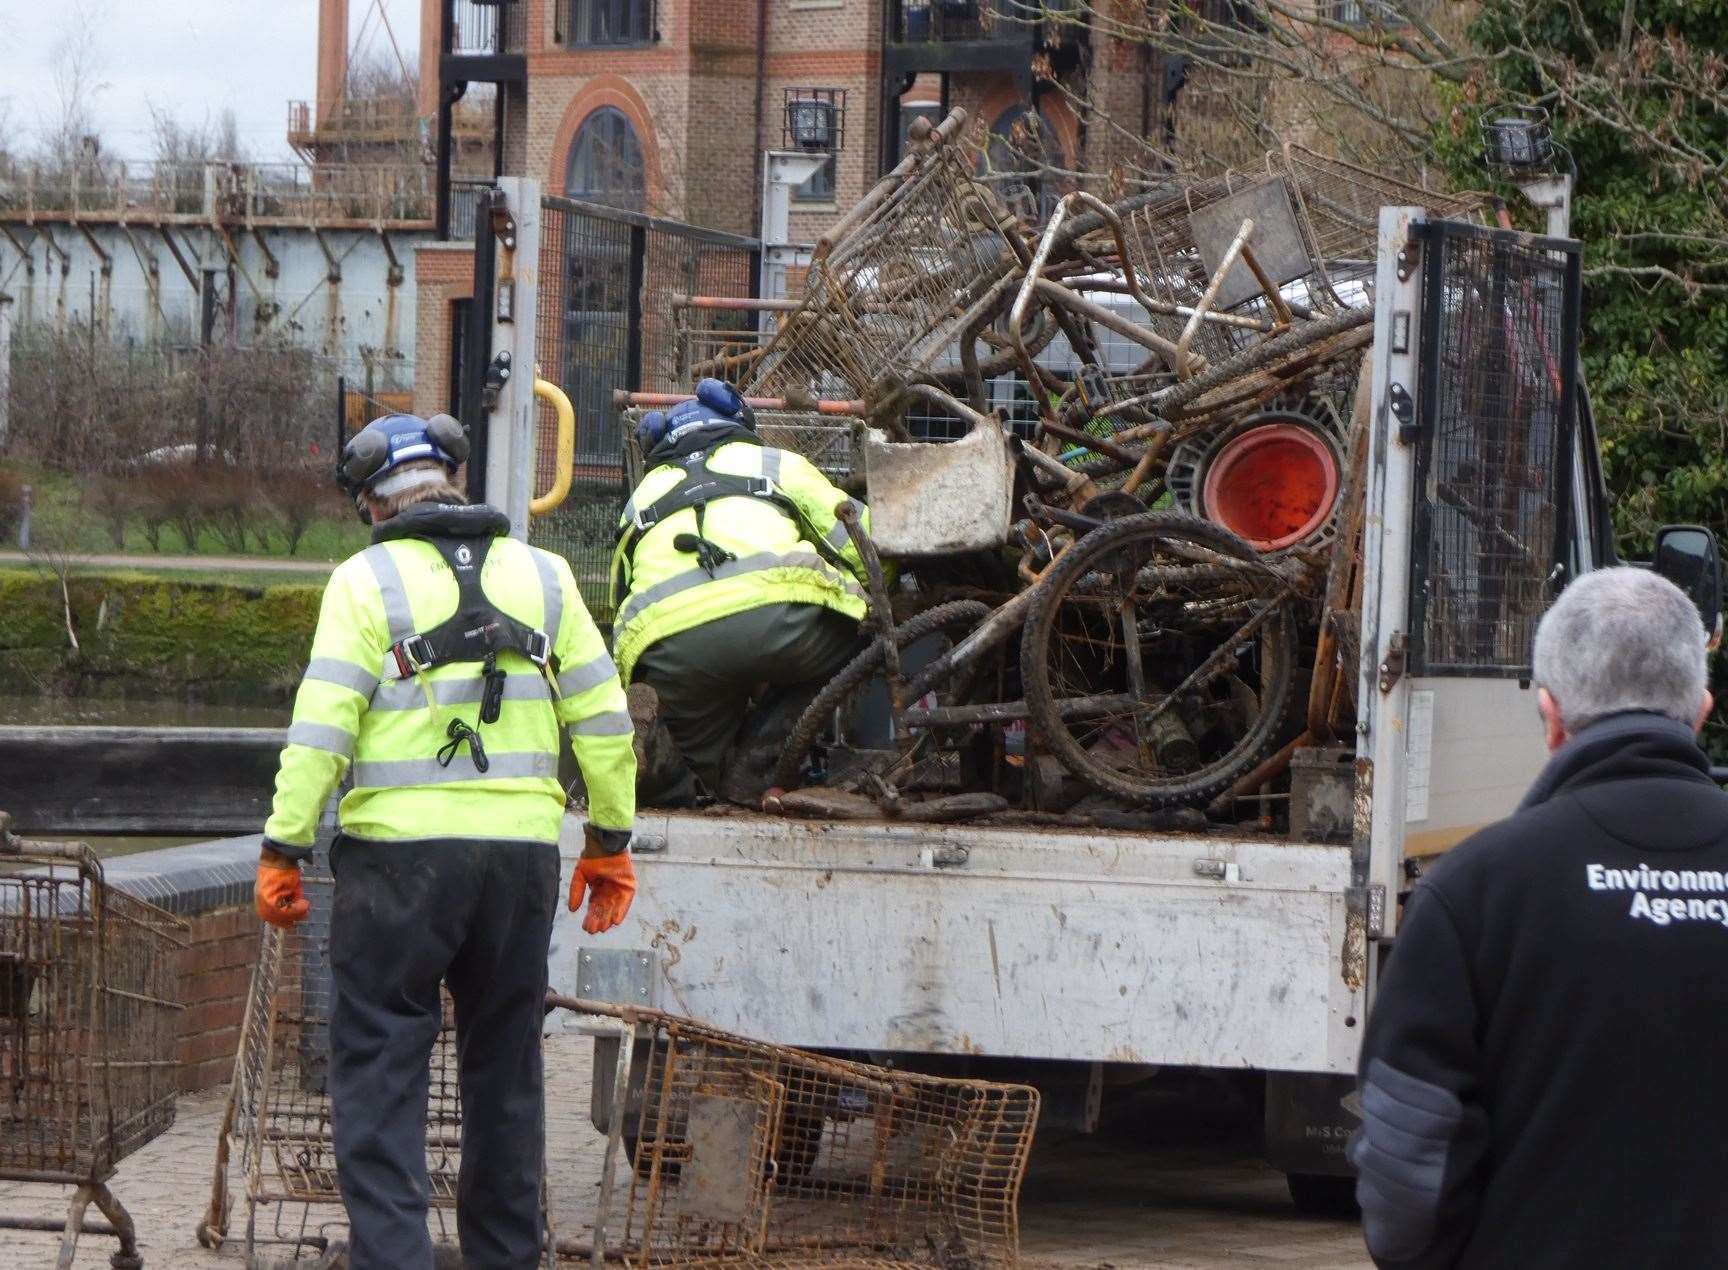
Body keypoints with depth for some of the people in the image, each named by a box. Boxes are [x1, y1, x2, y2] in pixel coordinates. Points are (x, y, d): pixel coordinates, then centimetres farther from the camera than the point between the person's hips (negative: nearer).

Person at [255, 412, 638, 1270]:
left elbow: (322, 728, -9)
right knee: (506, 1069, 14)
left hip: (400, 850, -4)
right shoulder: (541, 576, 10)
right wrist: (610, 839, 18)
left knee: (379, 1069, -1)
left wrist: (282, 848, -5)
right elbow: (602, 720, 10)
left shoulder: (368, 580, -2)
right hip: (522, 847, 4)